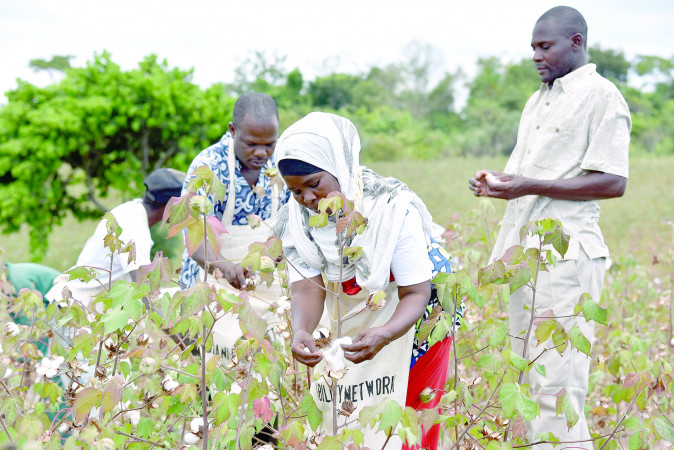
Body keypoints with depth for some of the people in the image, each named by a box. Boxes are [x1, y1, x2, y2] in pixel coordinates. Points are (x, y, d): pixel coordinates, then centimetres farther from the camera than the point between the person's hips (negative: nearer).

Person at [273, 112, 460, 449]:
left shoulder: (393, 208, -30)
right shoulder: (297, 217, -18)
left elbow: (415, 294, -30)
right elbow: (307, 288, -23)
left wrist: (383, 336, -50)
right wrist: (301, 331, -46)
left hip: (410, 318, -4)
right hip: (349, 320, 4)